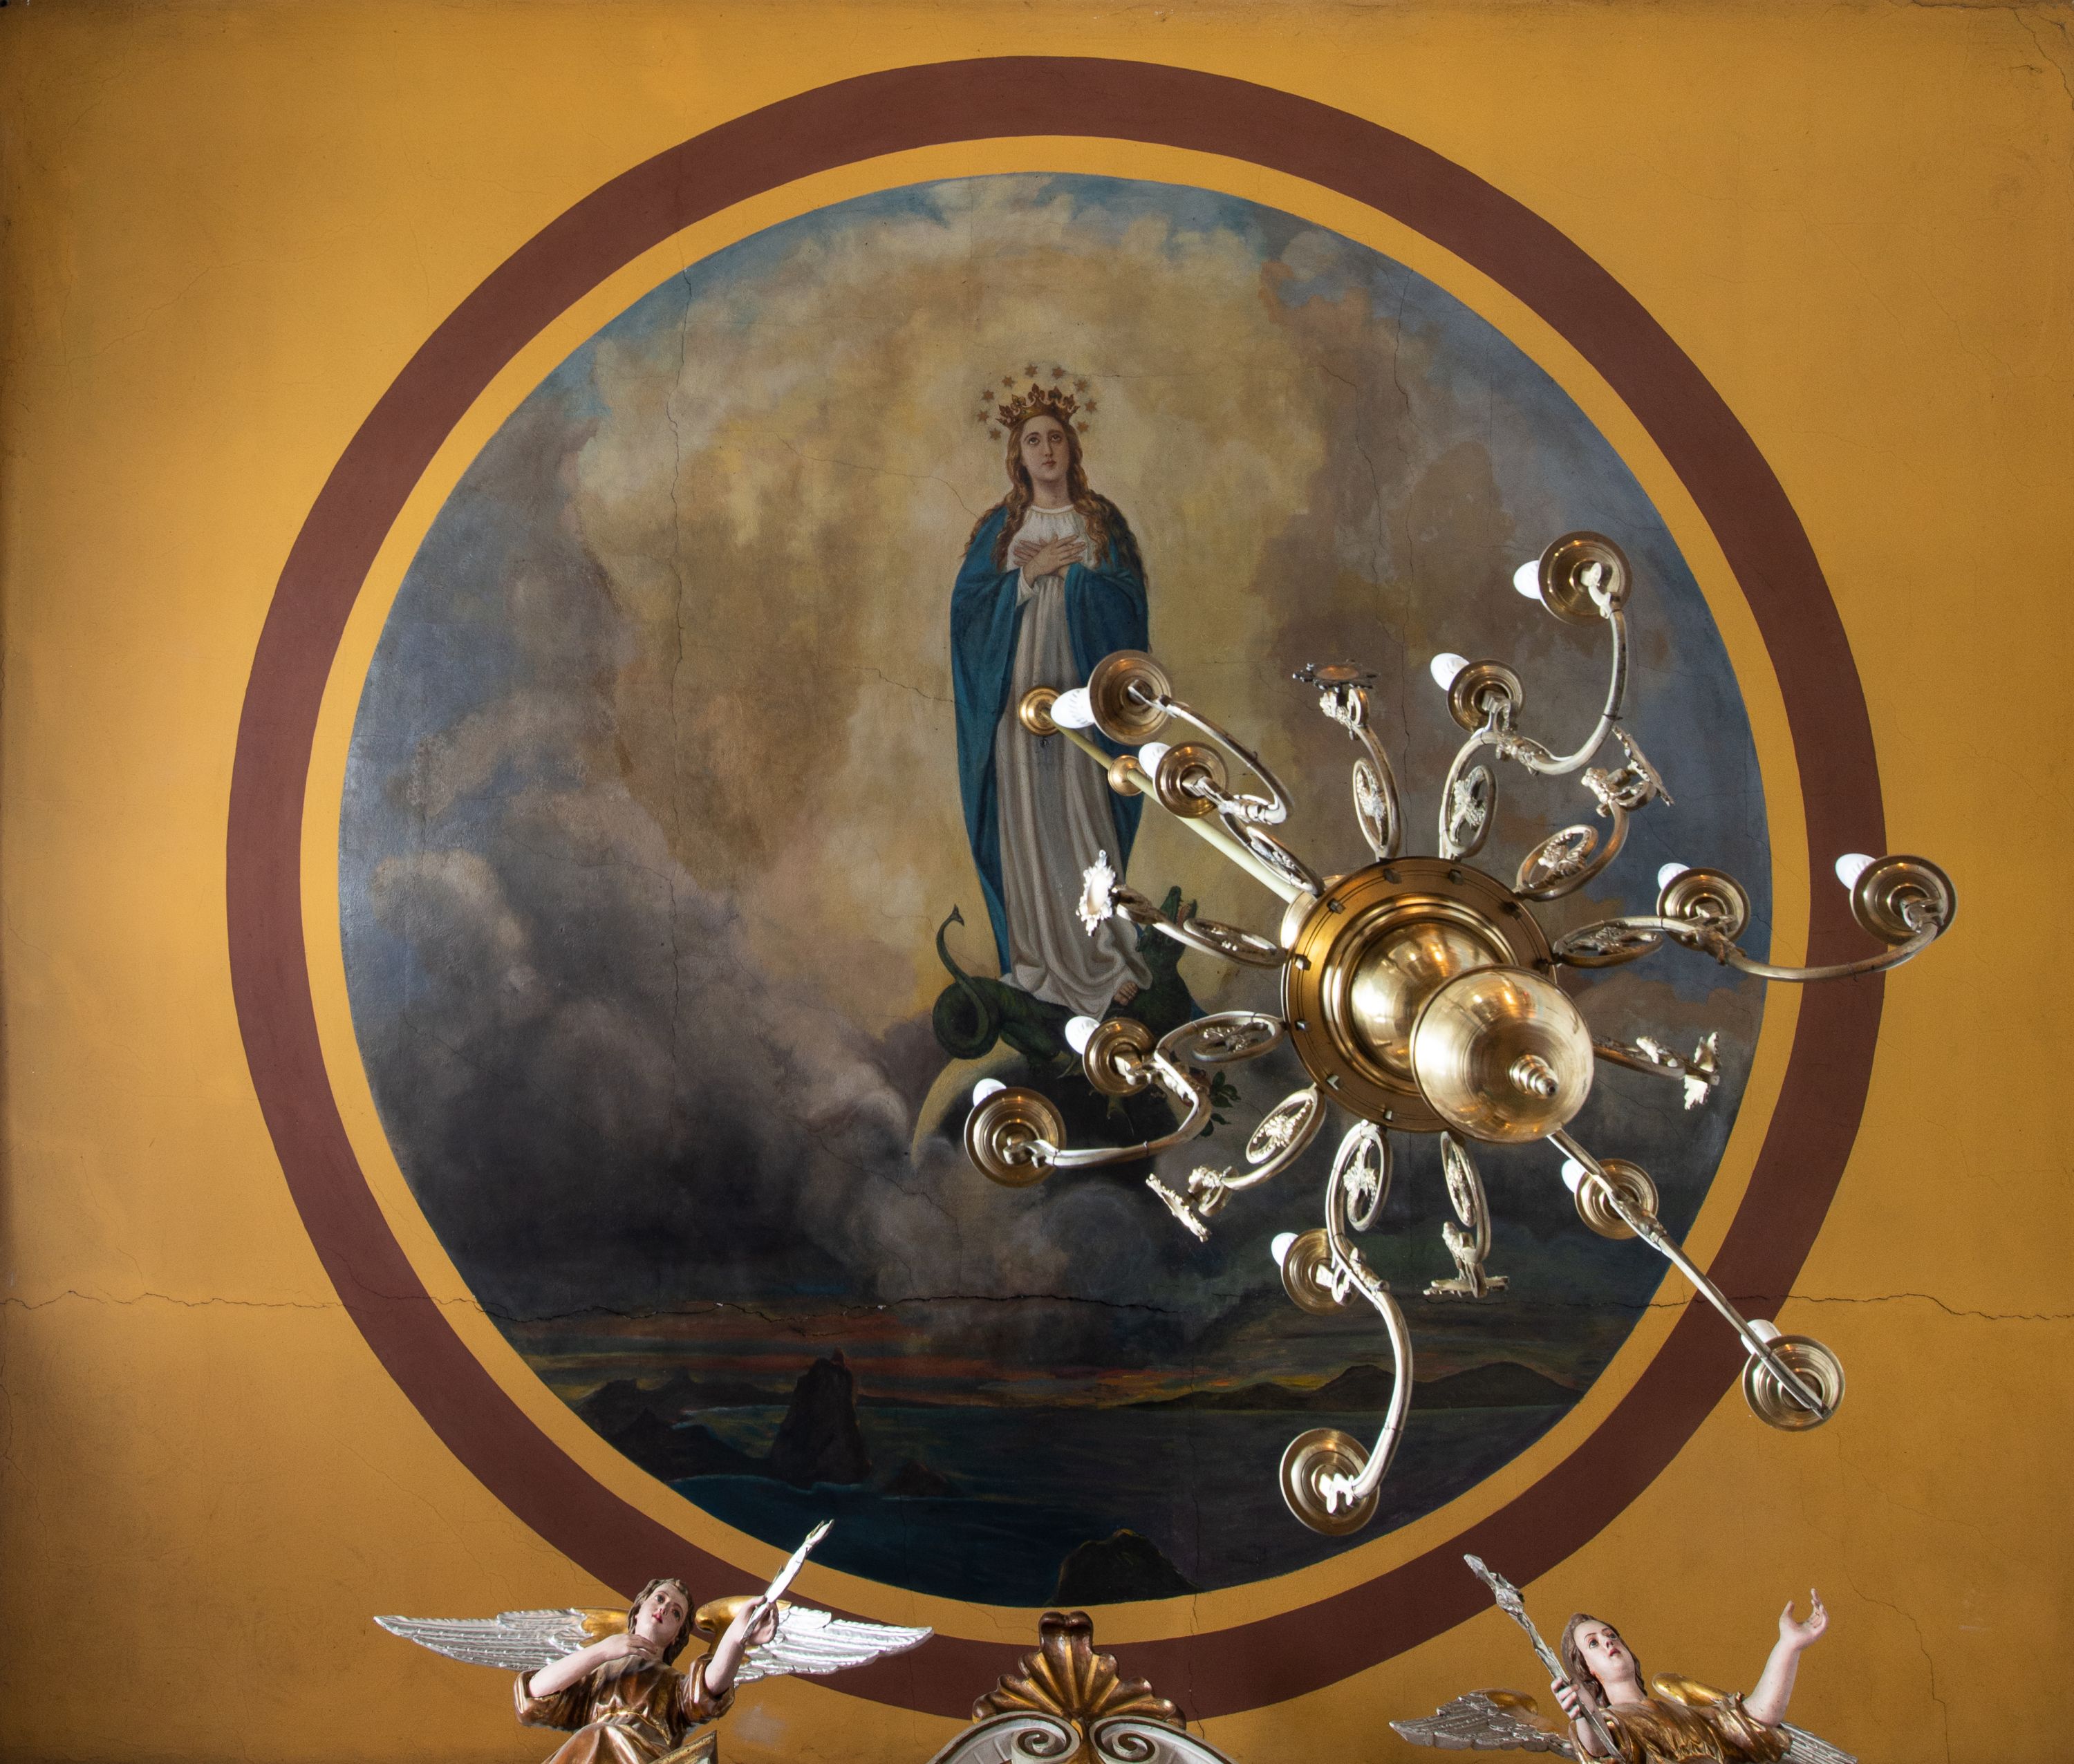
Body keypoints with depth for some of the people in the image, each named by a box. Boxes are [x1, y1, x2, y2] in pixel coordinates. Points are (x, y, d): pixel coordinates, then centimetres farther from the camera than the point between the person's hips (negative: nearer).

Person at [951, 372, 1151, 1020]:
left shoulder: (1102, 521, 8)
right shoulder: (999, 527, 9)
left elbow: (1129, 601, 0)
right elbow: (969, 602, 1)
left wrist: (1072, 571, -6)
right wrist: (1028, 574, -9)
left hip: (1078, 692, -1)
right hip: (1017, 693, 1)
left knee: (1084, 817, -5)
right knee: (1026, 818, 0)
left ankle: (1106, 956, 4)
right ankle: (1038, 958, 8)